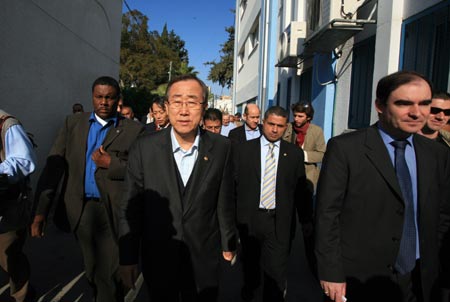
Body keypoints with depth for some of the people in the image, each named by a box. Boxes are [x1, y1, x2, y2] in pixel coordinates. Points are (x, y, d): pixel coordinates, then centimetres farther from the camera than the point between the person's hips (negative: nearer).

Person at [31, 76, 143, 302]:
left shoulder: (133, 130, -4)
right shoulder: (73, 123, 6)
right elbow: (54, 166, 0)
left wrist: (111, 163, -18)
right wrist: (41, 211, -6)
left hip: (114, 211, -3)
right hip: (80, 208, 3)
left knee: (110, 273, 5)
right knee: (93, 270, 18)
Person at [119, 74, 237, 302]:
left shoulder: (221, 148, -9)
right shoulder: (144, 148, -11)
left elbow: (225, 200, -1)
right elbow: (131, 207, -5)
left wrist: (228, 243, 7)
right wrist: (128, 258, -1)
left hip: (204, 257, 0)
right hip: (157, 257, 0)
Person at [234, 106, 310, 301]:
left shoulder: (295, 154, 0)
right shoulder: (244, 150, 0)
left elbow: (300, 190, 4)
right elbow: (234, 184, 1)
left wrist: (306, 219, 5)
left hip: (280, 221, -1)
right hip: (249, 219, 1)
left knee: (277, 271, 2)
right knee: (251, 268, 18)